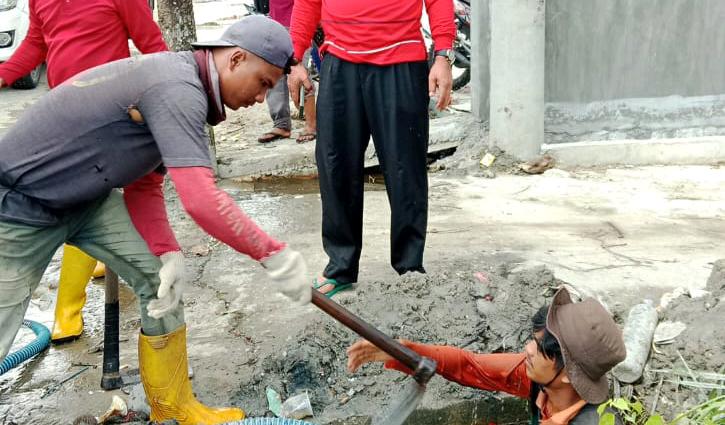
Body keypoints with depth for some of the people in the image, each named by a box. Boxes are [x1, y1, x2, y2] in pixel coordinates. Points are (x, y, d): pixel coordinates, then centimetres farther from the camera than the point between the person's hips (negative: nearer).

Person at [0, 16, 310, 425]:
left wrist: (169, 254, -10)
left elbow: (144, 186, 4)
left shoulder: (181, 86, 3)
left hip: (86, 197, 9)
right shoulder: (177, 88, -28)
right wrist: (275, 255, -29)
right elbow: (202, 200, -37)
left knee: (161, 277, 2)